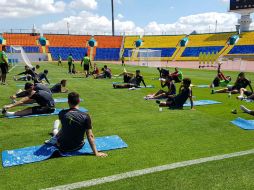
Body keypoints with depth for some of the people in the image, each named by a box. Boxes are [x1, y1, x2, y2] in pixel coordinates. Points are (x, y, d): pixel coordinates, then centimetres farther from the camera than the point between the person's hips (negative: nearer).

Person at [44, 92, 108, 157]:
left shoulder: (62, 114, -14)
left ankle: (54, 140, 52)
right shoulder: (85, 116, -19)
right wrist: (96, 153, -14)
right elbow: (90, 136, -19)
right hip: (77, 147, 0)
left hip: (63, 147, 0)